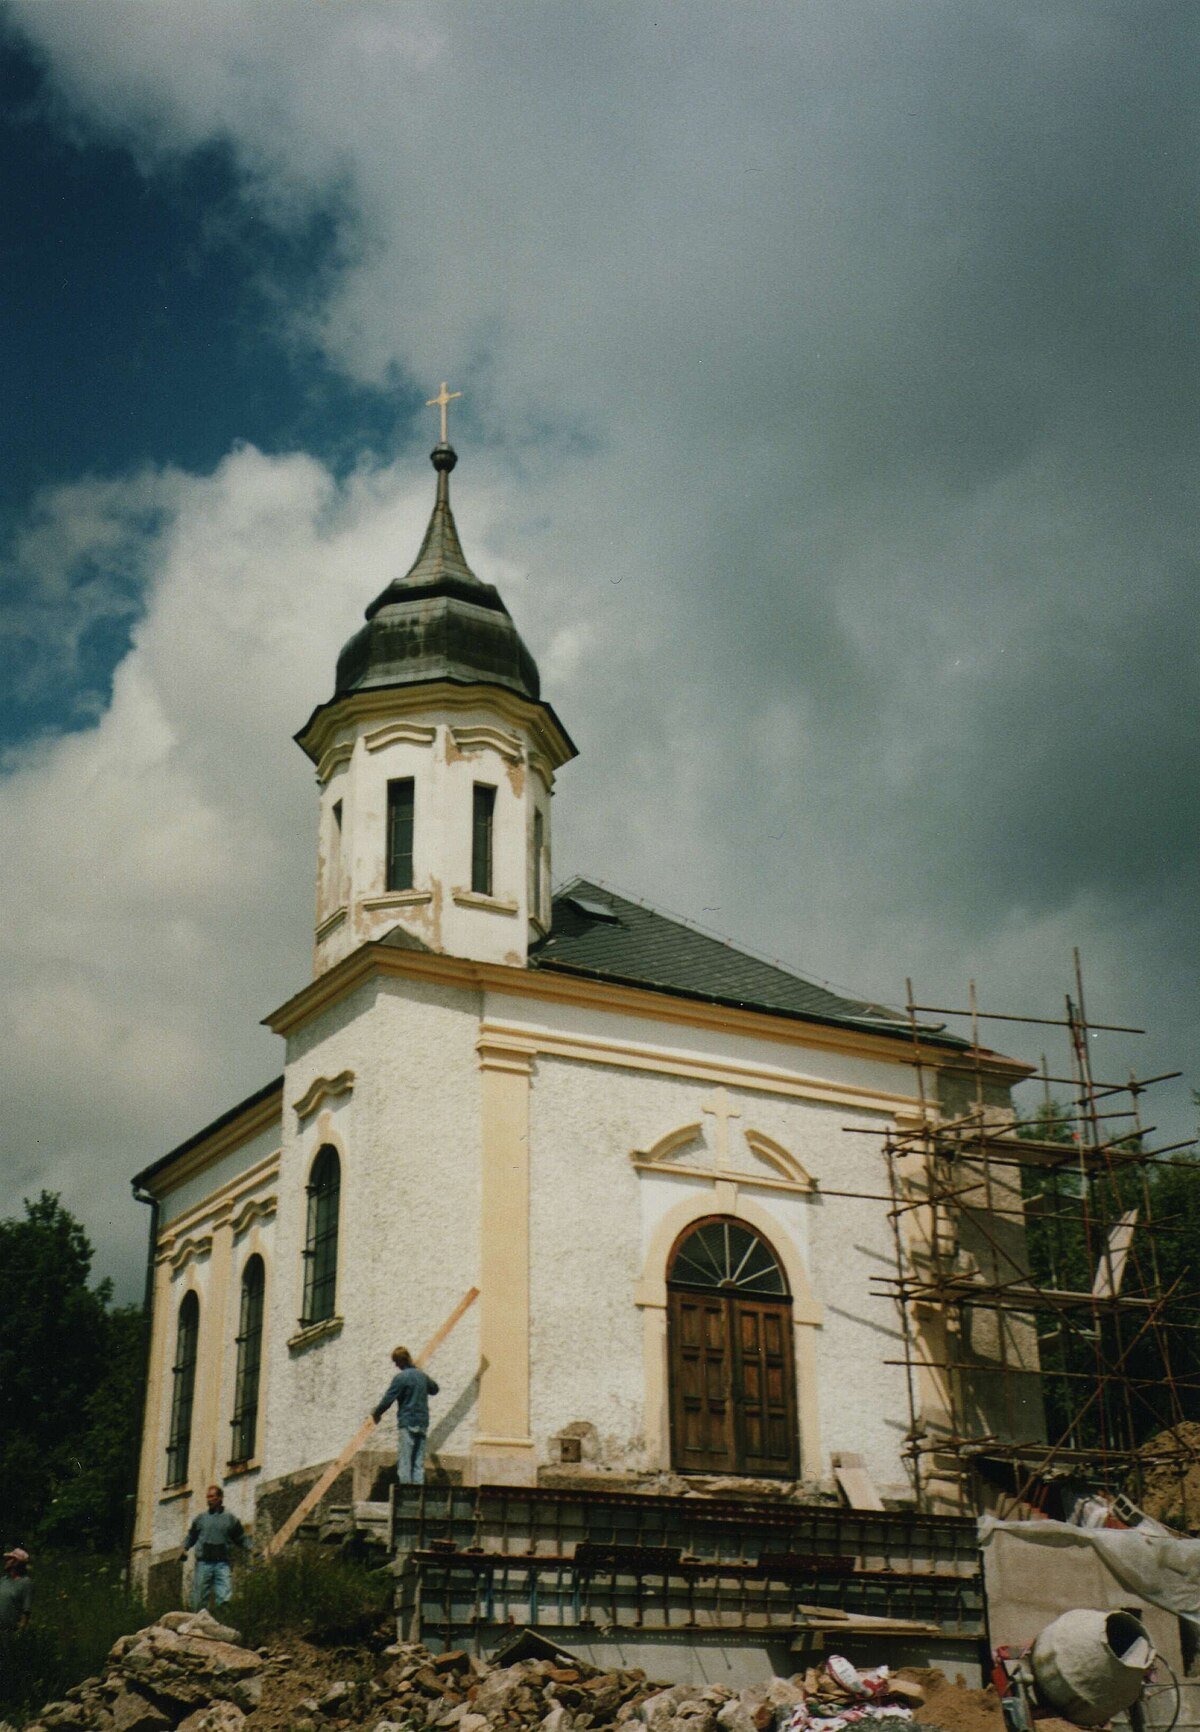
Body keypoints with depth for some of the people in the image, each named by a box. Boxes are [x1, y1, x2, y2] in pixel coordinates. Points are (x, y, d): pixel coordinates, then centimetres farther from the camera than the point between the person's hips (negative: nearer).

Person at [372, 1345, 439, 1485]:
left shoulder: (400, 1378, -10)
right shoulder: (422, 1375, 9)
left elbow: (387, 1400, -12)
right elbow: (434, 1389, 28)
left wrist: (376, 1414, 5)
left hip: (407, 1423, -6)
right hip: (423, 1423, 6)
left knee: (404, 1461, -4)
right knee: (418, 1462, 7)